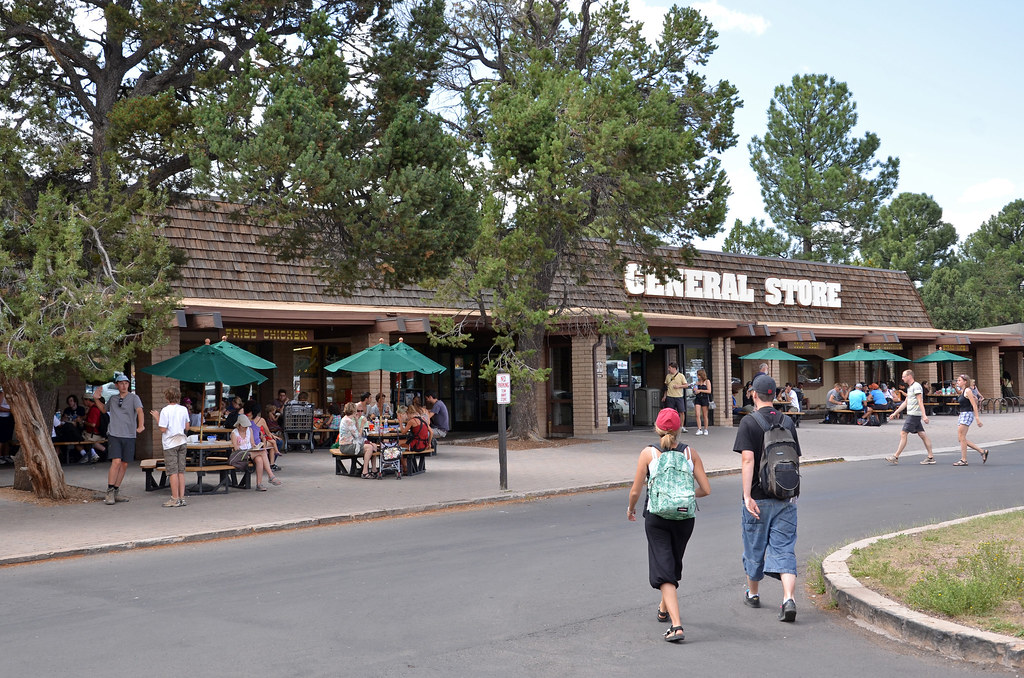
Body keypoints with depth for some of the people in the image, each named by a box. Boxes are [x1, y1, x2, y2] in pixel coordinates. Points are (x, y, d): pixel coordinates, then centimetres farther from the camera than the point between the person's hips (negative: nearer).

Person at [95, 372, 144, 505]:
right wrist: (96, 399, 16)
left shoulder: (134, 398, 1)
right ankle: (109, 493, -11)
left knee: (124, 464, 5)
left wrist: (141, 425, -33)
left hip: (129, 436, 0)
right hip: (114, 435, 0)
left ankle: (115, 492, 17)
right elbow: (104, 409, 32)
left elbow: (140, 411, -16)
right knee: (116, 462, -16)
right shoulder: (113, 399, 11)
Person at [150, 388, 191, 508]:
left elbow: (163, 429, -13)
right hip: (182, 442, 5)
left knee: (172, 471, -3)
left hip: (170, 444, -5)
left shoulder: (165, 410, -11)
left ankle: (175, 499, -3)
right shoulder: (184, 409, 5)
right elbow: (187, 427, 9)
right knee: (181, 471, 8)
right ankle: (182, 498, 8)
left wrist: (157, 418, -1)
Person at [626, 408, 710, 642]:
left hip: (656, 517, -3)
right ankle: (664, 608, 45)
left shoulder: (648, 453, -7)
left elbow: (635, 491, -6)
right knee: (674, 563, 24)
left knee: (663, 570, -3)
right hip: (684, 516, 3)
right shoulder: (690, 453, -1)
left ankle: (676, 625, -17)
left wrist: (631, 508, 15)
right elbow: (706, 489, -2)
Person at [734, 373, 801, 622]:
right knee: (784, 549, 2)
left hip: (758, 499, -3)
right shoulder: (787, 422, 4)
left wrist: (747, 496, -17)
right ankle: (788, 599, -14)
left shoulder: (748, 423, -9)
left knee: (754, 548, 14)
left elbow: (748, 459, -17)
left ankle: (753, 594, 32)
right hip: (785, 498, 3)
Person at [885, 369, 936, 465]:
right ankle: (931, 457, 7)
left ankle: (896, 457, -6)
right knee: (922, 434, 7)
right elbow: (905, 403, 26)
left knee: (903, 434, -8)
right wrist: (894, 413, 27)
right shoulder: (909, 388, 19)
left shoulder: (916, 386, -11)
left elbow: (920, 402, -19)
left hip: (914, 415, -10)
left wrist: (924, 415, -25)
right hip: (911, 414, 10)